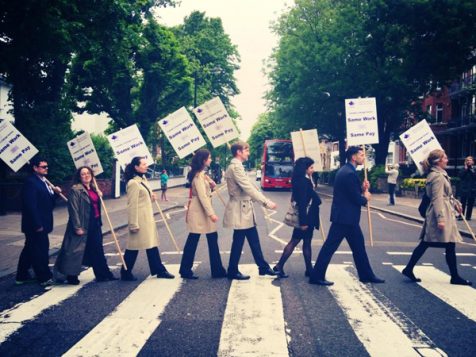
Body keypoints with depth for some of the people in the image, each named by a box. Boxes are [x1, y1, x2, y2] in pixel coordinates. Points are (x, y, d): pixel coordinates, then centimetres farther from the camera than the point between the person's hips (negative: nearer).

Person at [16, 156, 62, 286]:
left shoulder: (43, 181, 13)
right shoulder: (30, 182, -16)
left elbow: (47, 201, 17)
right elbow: (30, 205, -22)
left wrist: (54, 192, 0)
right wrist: (37, 225, -22)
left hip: (41, 224, 10)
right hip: (35, 225, -10)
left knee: (30, 250, 17)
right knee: (41, 250, -2)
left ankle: (22, 276, 27)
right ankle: (44, 277, 8)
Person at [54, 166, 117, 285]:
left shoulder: (93, 188, 12)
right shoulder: (75, 190, -12)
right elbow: (73, 209, -17)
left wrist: (99, 196, 7)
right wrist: (77, 227, -19)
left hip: (95, 224, 8)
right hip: (83, 225, -8)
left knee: (98, 250, 13)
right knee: (76, 250, 2)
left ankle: (103, 274, 21)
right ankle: (71, 276, 14)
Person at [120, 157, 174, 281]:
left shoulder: (143, 180, 11)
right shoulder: (133, 183, -16)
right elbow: (132, 205, -19)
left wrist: (152, 197, 8)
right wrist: (134, 224, -19)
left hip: (148, 218, 9)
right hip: (140, 220, -9)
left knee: (152, 244, 12)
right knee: (133, 247, 2)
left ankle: (159, 270, 18)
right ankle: (126, 273, 15)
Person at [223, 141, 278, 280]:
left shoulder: (236, 166, 15)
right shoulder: (236, 166, -18)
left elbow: (248, 186, 16)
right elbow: (248, 187, -24)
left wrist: (265, 200, 10)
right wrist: (266, 202, -24)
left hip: (244, 209, 10)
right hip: (239, 210, -10)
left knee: (254, 240, 13)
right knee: (238, 241, 1)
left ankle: (263, 267, 21)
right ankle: (233, 271, 13)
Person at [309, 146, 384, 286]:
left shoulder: (345, 170, 13)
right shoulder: (350, 173, -20)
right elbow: (357, 199, -20)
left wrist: (363, 189, 4)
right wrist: (365, 197, 1)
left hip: (347, 216, 11)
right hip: (345, 217, -11)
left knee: (358, 246, 17)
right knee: (330, 247, -4)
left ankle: (366, 275, 28)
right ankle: (316, 276, 4)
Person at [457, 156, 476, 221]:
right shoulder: (463, 169, 5)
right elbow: (460, 175, -13)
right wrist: (466, 168, -9)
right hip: (463, 189, -1)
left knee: (470, 204, 3)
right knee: (463, 203, -3)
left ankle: (468, 216, 9)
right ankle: (461, 216, -1)